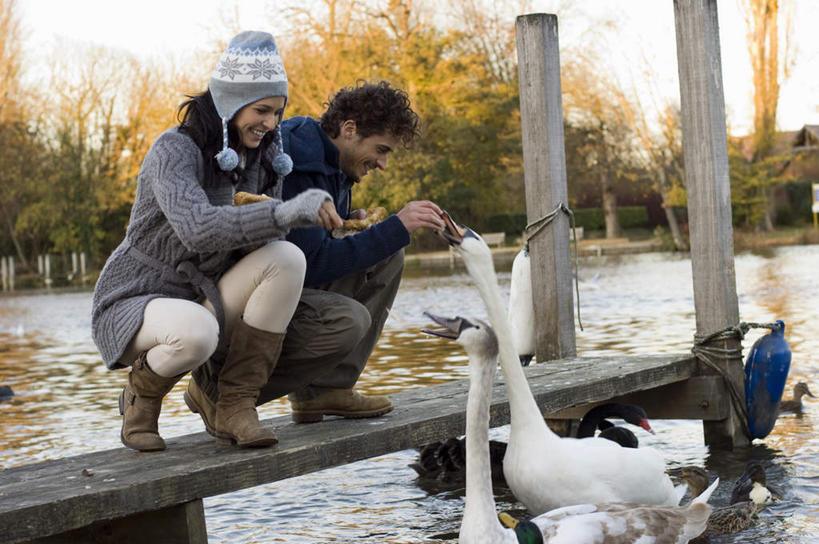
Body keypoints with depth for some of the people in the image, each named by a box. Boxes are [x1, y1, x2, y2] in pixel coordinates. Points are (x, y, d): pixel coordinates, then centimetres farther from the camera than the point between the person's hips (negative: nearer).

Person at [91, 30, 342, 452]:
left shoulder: (260, 156, 3)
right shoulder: (175, 149, -20)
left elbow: (269, 241, 3)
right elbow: (198, 229, -38)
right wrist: (285, 213, -51)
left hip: (203, 302, 6)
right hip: (135, 303, -6)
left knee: (287, 258, -21)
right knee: (195, 331, -41)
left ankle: (234, 405, -16)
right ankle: (142, 393, -4)